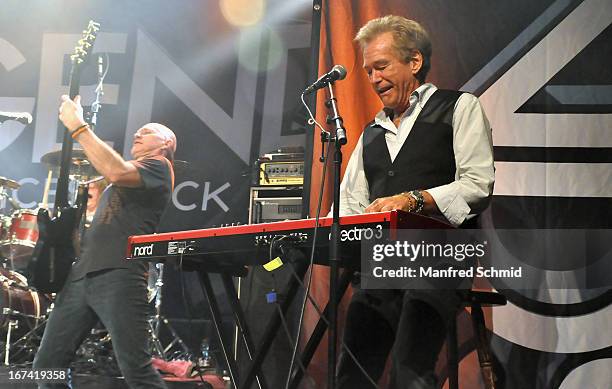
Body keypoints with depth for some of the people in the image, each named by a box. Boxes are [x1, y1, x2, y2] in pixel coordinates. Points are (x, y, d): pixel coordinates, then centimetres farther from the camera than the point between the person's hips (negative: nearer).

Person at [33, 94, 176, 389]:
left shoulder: (159, 167, 5)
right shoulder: (125, 174, 33)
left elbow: (116, 171, -16)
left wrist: (78, 126, -11)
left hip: (119, 275, -9)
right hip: (80, 276, 9)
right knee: (47, 364, 2)